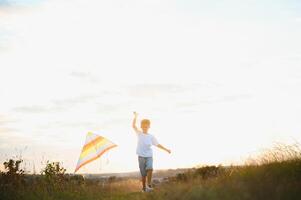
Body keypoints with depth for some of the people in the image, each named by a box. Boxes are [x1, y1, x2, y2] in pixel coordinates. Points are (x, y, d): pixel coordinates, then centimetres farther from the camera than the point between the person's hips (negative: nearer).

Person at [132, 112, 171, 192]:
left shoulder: (151, 136, 4)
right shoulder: (139, 134, 3)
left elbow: (157, 144, 9)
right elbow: (133, 126, -6)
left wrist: (166, 149, 4)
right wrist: (135, 117, -16)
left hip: (149, 156, 0)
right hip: (141, 156, 0)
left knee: (150, 169, -24)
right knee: (143, 173, 1)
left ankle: (149, 185, -16)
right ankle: (144, 187, 15)